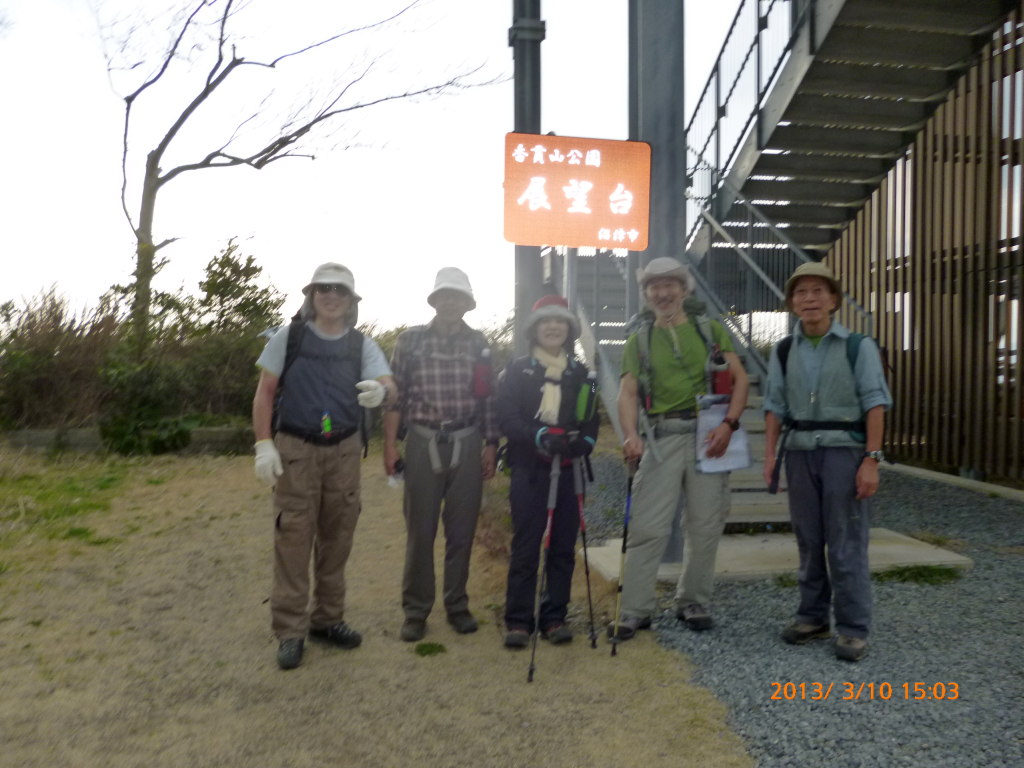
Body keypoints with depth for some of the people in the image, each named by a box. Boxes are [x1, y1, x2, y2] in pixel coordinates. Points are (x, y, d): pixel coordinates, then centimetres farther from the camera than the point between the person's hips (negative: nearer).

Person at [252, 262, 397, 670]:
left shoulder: (362, 345, 4)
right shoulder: (288, 337, 1)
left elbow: (389, 385, -11)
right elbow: (264, 393, 1)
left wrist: (381, 390, -35)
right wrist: (264, 444, -9)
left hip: (343, 450, 2)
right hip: (295, 449, -2)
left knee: (336, 537, 9)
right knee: (293, 538, -2)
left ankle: (327, 619, 24)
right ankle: (290, 630, 9)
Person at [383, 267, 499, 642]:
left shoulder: (478, 344, 8)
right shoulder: (410, 340, 3)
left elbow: (488, 399, 9)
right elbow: (395, 395, 2)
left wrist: (490, 445, 7)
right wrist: (390, 444, -3)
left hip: (467, 444, 2)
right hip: (424, 442, -1)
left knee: (462, 530, 8)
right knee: (420, 530, 3)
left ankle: (457, 605, 23)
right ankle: (415, 610, 16)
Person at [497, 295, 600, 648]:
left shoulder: (580, 373, 13)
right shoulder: (517, 371, 5)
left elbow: (592, 419, 13)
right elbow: (506, 418, -4)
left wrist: (585, 440, -10)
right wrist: (539, 436, -21)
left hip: (568, 470, 3)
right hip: (529, 470, -3)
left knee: (563, 548, 6)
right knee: (525, 547, -2)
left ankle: (554, 618, 18)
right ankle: (517, 621, 9)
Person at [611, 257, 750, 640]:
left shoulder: (710, 330, 12)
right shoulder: (639, 341, 12)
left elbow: (740, 378, 5)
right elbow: (628, 393, 2)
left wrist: (729, 423, -10)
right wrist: (630, 434, -16)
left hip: (709, 433, 1)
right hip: (663, 436, 0)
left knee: (705, 524, 5)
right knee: (648, 526, -4)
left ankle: (693, 602, 21)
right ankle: (635, 610, 3)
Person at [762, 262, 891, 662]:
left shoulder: (858, 345, -2)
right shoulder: (783, 351, 9)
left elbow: (875, 404, -5)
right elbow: (775, 406, 8)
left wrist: (871, 460, -12)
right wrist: (769, 455, -1)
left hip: (845, 452, -3)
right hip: (800, 452, 4)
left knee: (846, 544, -3)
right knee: (808, 541, 9)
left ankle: (853, 628, 6)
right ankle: (812, 616, 21)